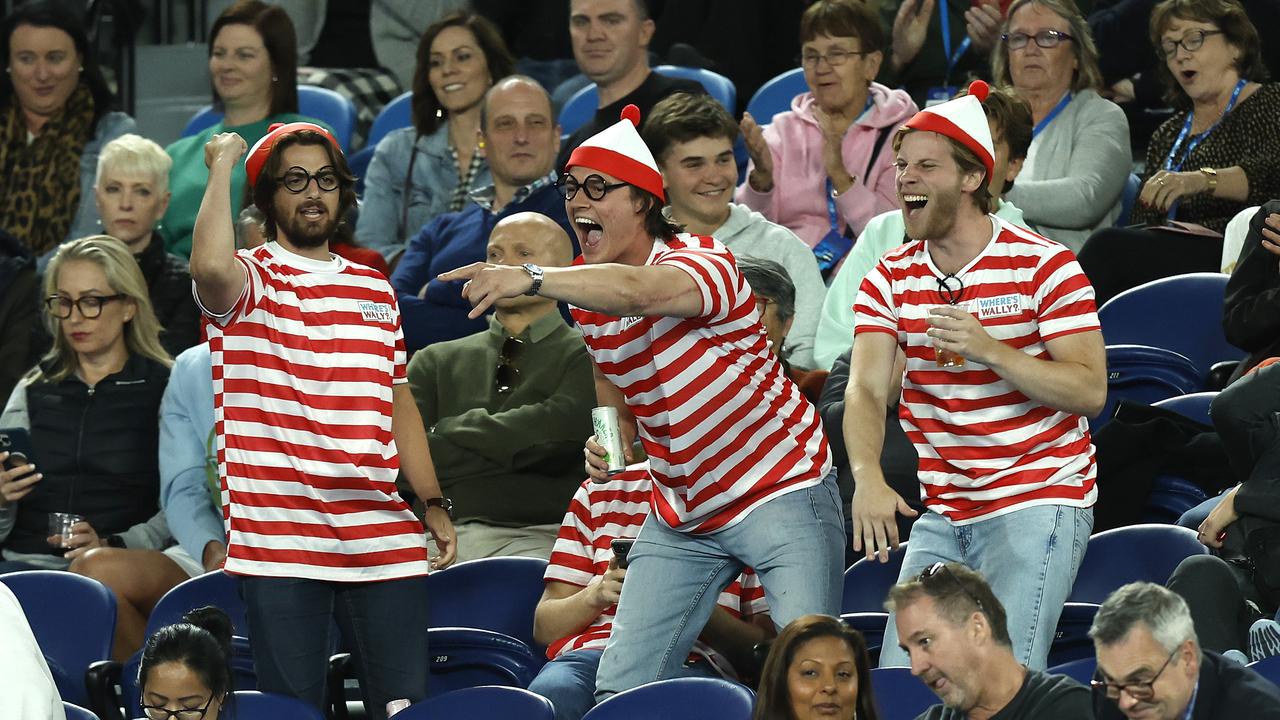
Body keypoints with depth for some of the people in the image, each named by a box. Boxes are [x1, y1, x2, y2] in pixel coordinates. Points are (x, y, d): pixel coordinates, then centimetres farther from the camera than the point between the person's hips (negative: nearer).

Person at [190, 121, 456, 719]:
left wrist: (434, 505, 19)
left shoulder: (375, 288, 18)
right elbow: (210, 266, -25)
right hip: (280, 544, -5)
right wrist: (223, 164, -13)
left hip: (382, 541, 5)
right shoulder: (249, 281, 1)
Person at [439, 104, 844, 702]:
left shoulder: (704, 262, -21)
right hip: (682, 515, 7)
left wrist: (531, 279, -60)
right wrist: (608, 446, -7)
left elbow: (635, 291, -46)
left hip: (780, 490, -6)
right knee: (619, 685, -1)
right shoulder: (585, 299, 2)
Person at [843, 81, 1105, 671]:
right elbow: (866, 389, -7)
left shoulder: (1043, 266, -7)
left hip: (1038, 504, -5)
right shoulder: (889, 280, 6)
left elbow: (1090, 391, -12)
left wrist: (990, 349, -25)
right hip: (942, 512, 5)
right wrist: (867, 478, -27)